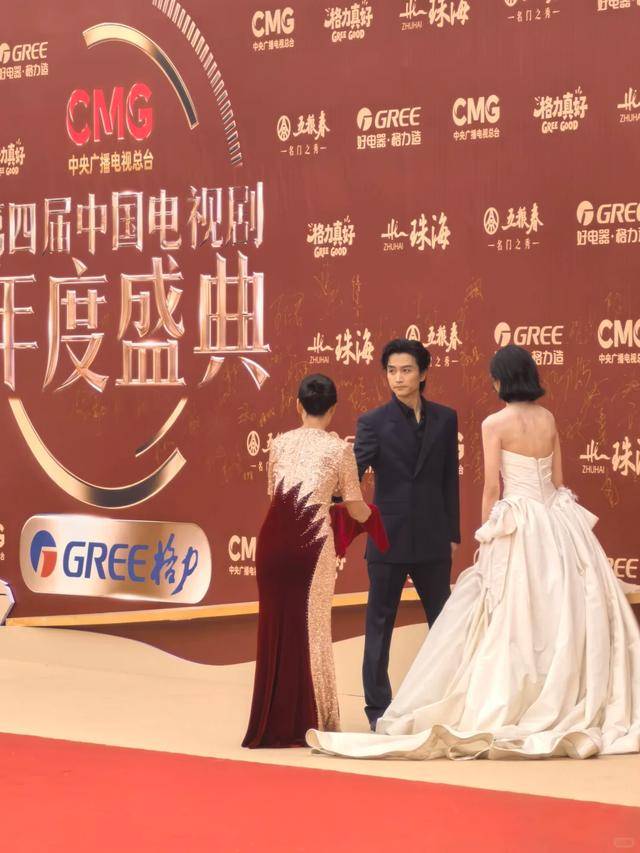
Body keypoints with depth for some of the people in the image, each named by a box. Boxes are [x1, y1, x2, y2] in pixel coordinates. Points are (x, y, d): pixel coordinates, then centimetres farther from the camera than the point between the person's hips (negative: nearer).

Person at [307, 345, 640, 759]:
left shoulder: (495, 424, -8)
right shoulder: (548, 419, 7)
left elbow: (492, 489, -9)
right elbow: (558, 479, 13)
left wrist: (488, 539, 0)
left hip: (518, 529, -5)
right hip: (559, 524, 5)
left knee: (513, 623, -2)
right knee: (566, 616, 6)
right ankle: (572, 707, 8)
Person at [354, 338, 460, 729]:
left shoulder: (445, 419, 6)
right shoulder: (374, 422, -4)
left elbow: (450, 479, 9)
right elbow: (353, 472, -14)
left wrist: (453, 533, 8)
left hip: (433, 538, 3)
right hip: (388, 538, -3)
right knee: (380, 624, 4)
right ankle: (379, 709, 12)